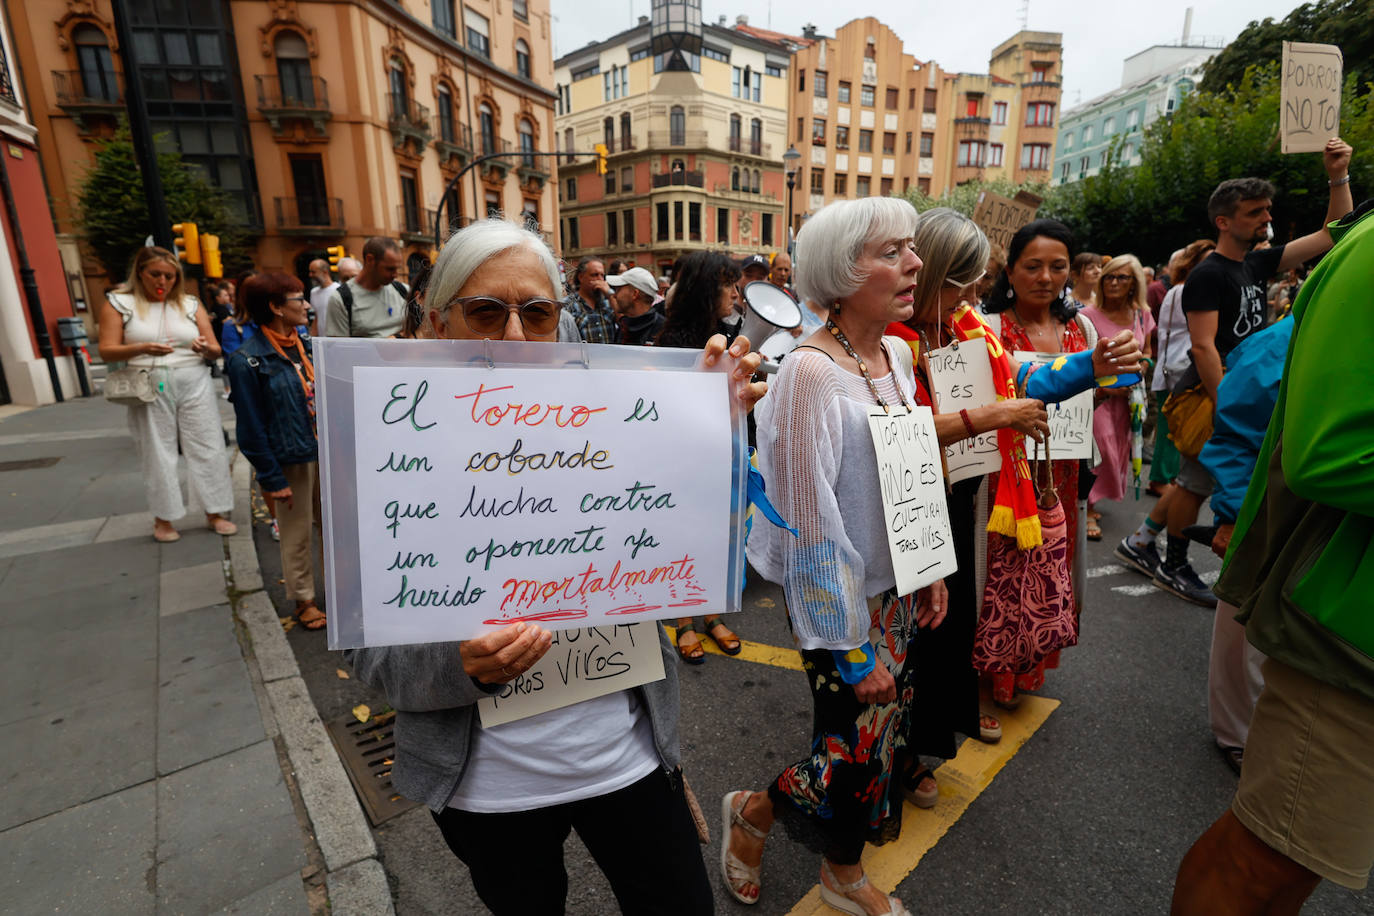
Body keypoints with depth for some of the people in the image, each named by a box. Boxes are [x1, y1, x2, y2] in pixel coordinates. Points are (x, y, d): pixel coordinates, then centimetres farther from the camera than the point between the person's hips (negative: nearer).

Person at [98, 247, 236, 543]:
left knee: (207, 448, 0)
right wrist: (141, 348, -21)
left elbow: (216, 350, 6)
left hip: (194, 384, 1)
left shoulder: (190, 304, 10)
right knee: (157, 453, 4)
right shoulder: (118, 303, 5)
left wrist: (206, 349, -17)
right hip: (150, 388, -1)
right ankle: (163, 519, 16)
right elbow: (107, 351, -3)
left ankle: (214, 513, 10)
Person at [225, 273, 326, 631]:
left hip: (326, 451, 5)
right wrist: (272, 479, -11)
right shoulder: (248, 361, -14)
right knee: (298, 534, 10)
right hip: (290, 461, -5)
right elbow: (251, 427, -12)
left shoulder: (305, 340, 3)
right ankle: (303, 600, 27)